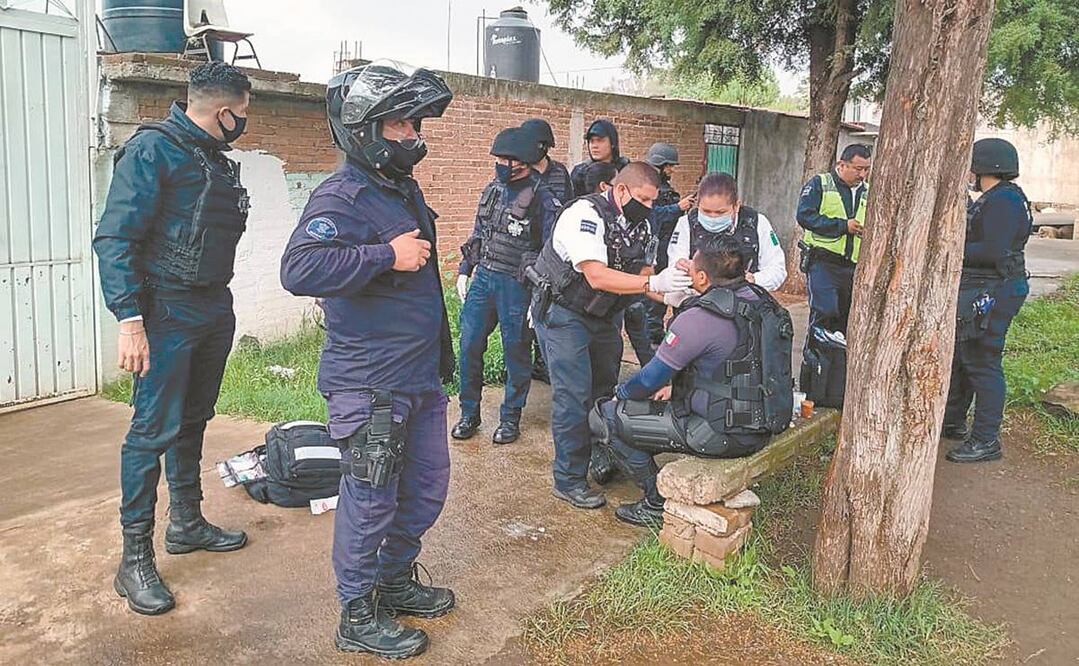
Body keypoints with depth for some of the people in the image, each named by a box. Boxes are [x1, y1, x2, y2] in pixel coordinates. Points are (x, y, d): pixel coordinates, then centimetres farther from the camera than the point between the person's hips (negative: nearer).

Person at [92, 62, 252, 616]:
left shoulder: (217, 160, 13)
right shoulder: (153, 148, -12)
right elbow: (115, 238, -17)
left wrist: (219, 304, 14)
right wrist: (129, 319, -23)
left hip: (215, 310, 8)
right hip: (167, 312, -8)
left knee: (192, 421, 16)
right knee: (154, 428, -6)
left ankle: (186, 523, 30)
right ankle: (134, 559, 3)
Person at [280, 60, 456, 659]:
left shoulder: (405, 190, 12)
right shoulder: (340, 198, -18)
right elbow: (298, 270, -36)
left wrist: (441, 354, 28)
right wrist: (388, 255, -30)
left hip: (421, 379, 9)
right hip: (369, 388, -9)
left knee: (426, 490, 19)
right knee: (371, 503, 4)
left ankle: (395, 580, 40)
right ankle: (359, 617, 23)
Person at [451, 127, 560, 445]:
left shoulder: (542, 198, -11)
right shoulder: (492, 189, 9)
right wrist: (464, 272, 16)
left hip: (517, 285, -6)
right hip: (483, 277, 6)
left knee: (516, 353, 6)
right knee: (469, 345, 6)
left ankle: (511, 418, 22)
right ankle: (469, 414, 20)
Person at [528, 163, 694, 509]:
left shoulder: (640, 226, 2)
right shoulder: (586, 214, -24)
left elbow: (641, 277, 3)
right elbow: (597, 276, -33)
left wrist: (672, 296, -17)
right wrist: (655, 282, -36)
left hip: (603, 316, 8)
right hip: (563, 313, -8)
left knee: (606, 387, 14)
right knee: (574, 395, -9)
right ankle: (569, 480, 1)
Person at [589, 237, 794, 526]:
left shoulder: (698, 318, -22)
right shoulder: (759, 299, 3)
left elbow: (651, 379, -12)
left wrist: (620, 392, 8)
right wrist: (676, 384, 16)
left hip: (723, 435, -9)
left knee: (603, 417, -1)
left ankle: (658, 505, 9)